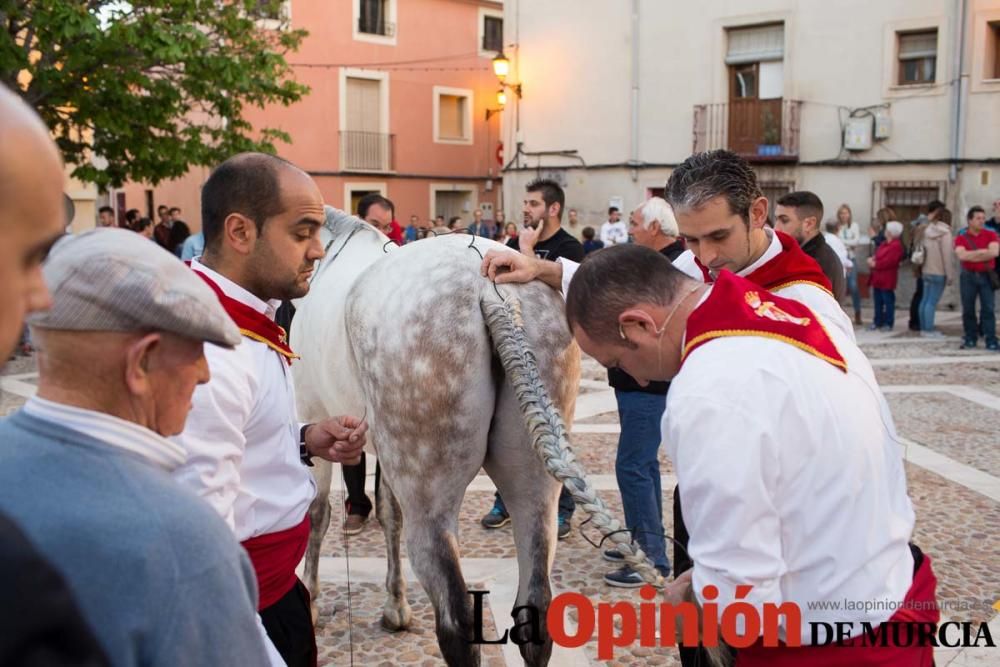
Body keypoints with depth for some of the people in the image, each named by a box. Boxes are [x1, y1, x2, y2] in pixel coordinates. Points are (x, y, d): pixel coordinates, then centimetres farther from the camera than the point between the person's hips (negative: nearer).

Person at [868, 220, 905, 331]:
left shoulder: (896, 246, -15)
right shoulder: (884, 244, 16)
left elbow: (889, 262, -22)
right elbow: (878, 255, 19)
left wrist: (875, 264, -13)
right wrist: (872, 259, -4)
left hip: (887, 280, -10)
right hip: (878, 278, 10)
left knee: (888, 301, -1)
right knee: (878, 301, 14)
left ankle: (888, 323, 5)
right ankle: (878, 322, 22)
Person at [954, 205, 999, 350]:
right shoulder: (961, 237, 2)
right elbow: (961, 255, -14)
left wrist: (971, 255, -9)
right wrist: (983, 252, -10)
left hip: (987, 276, -1)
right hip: (968, 276, 1)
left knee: (988, 309, -3)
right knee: (968, 309, 5)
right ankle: (970, 339, 15)